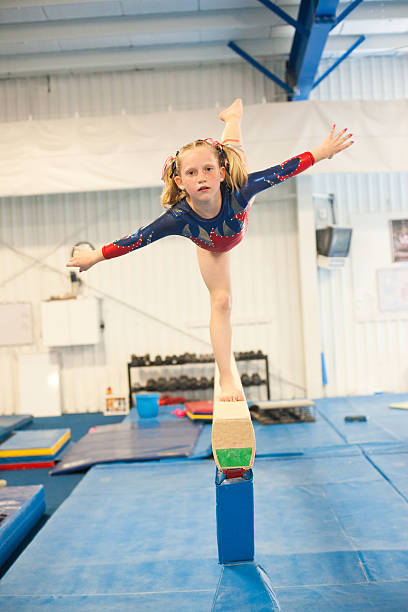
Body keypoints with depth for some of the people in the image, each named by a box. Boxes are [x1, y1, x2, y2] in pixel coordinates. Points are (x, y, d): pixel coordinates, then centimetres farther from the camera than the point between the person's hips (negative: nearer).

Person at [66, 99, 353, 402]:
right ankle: (227, 380, 4)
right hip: (211, 246, -1)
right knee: (221, 301, -5)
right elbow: (136, 239, -33)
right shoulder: (178, 218, -46)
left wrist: (322, 151, -37)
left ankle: (232, 116, 60)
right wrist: (96, 256, -25)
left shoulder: (238, 192, -49)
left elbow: (279, 171, -39)